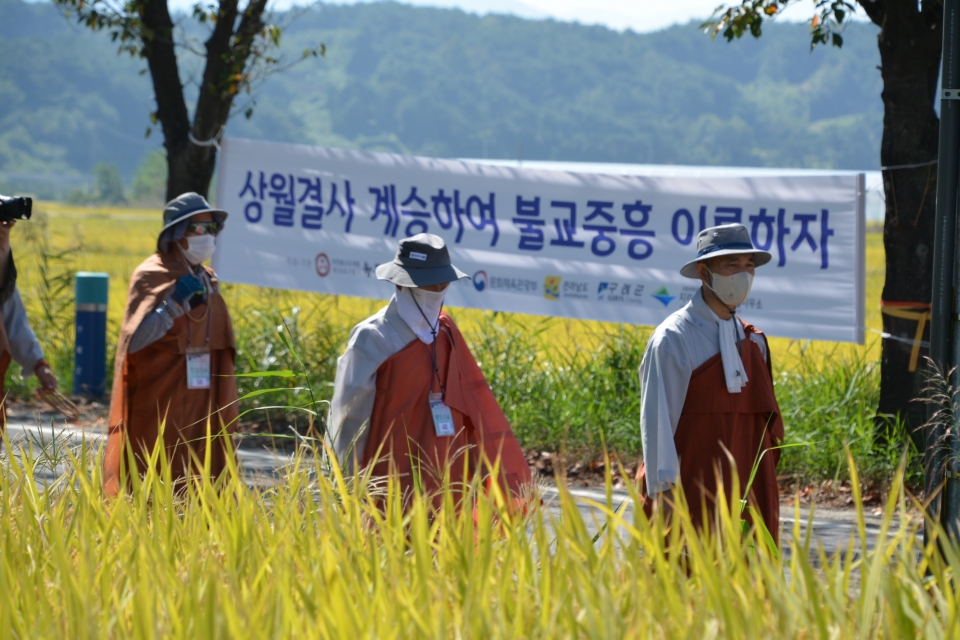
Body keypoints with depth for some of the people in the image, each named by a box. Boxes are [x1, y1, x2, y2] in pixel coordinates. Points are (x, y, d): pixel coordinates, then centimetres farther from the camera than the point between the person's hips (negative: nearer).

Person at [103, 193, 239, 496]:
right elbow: (134, 340, -16)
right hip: (159, 406, -6)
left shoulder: (207, 280, 12)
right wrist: (175, 302, -23)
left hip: (199, 408, 6)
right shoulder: (150, 276, -7)